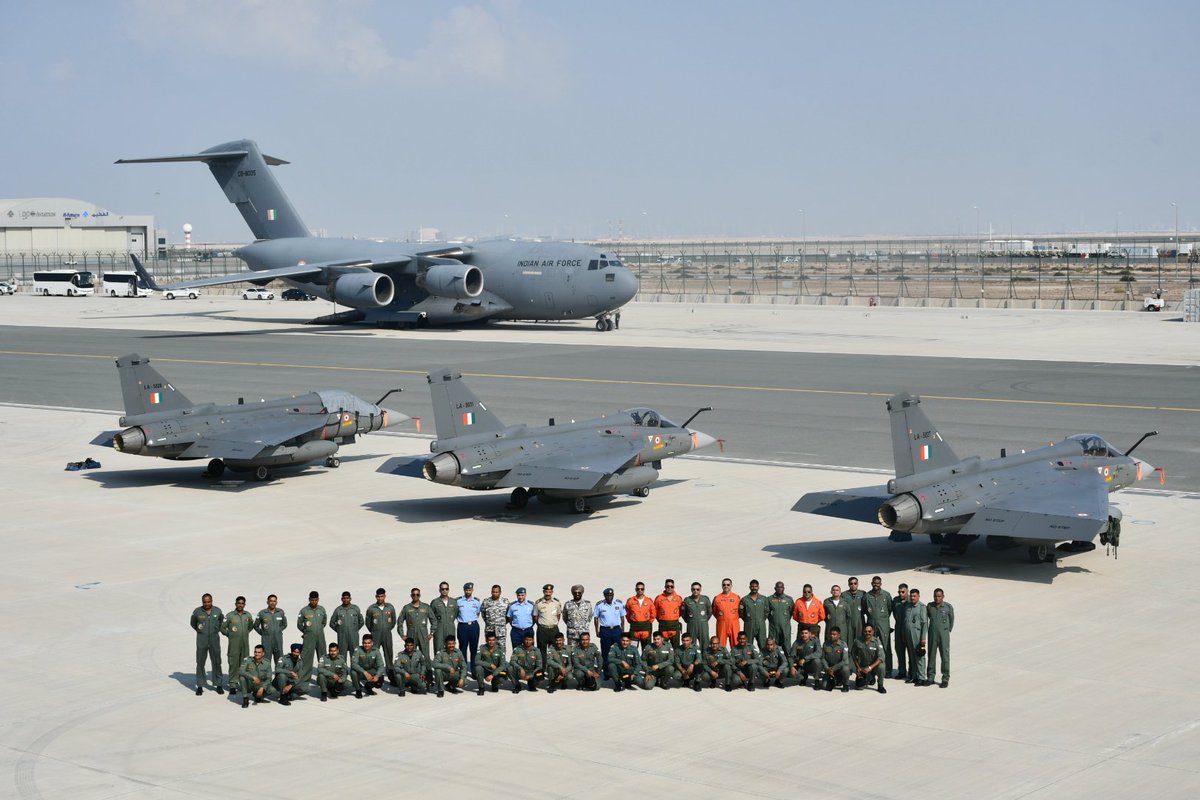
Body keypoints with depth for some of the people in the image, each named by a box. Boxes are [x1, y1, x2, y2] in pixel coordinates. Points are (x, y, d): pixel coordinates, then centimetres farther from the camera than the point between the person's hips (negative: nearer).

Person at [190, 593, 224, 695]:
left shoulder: (217, 611, 0)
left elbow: (221, 622, 17)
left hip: (214, 640, 1)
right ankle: (200, 686, 9)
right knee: (200, 663, 2)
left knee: (216, 662, 4)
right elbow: (193, 624, 11)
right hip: (201, 640, -1)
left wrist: (216, 630, 8)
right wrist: (200, 630, 7)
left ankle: (219, 685, 12)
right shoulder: (197, 611, -4)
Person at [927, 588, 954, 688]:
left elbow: (951, 620, 8)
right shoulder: (930, 606, 1)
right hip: (932, 635, 3)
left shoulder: (948, 607, -6)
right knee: (931, 656, 8)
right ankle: (930, 677, 16)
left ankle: (945, 679, 6)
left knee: (945, 656, -1)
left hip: (944, 636, -3)